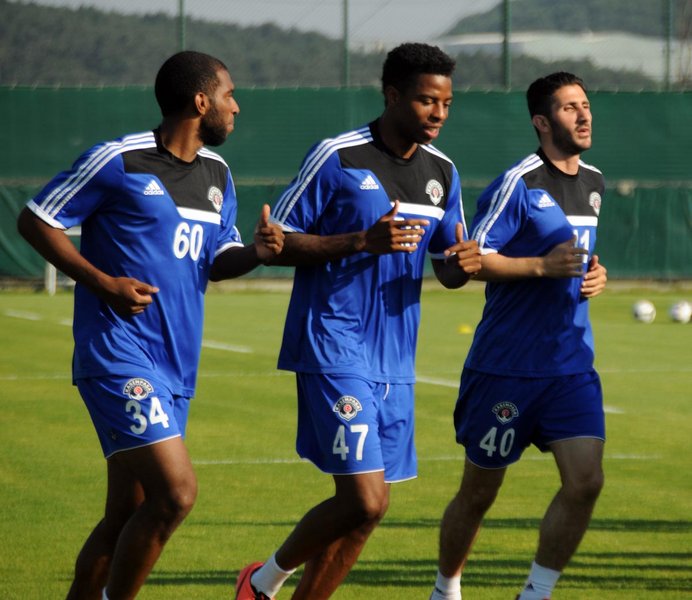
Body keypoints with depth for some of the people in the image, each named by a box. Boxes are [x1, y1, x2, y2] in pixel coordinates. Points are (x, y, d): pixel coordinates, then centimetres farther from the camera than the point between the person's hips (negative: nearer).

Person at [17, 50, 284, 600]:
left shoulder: (216, 174, 14)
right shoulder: (117, 161, -9)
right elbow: (35, 220, -3)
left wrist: (256, 252, -1)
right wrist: (102, 282, -13)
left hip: (175, 368, 8)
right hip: (120, 355, -8)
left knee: (127, 516, 9)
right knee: (176, 492, -19)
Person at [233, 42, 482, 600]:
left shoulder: (442, 172, 10)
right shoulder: (336, 158, -9)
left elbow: (445, 268, 18)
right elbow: (278, 241, -8)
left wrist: (463, 263, -6)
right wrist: (363, 242, -20)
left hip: (395, 361, 7)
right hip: (334, 350, -7)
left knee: (363, 507, 6)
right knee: (365, 501, -14)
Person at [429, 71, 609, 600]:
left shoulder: (593, 183, 12)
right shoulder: (518, 183, -12)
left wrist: (594, 274, 6)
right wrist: (542, 266, -24)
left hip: (572, 366, 6)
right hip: (506, 366, -6)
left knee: (585, 481, -11)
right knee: (479, 492, 6)